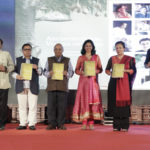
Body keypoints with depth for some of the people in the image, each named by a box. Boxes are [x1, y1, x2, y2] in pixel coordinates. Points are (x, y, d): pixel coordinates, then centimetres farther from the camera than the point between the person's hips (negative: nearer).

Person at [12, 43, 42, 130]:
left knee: (33, 106, -5)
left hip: (33, 87, 0)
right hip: (21, 87, 1)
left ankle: (32, 124, 0)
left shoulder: (36, 60, 14)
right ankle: (23, 124, 7)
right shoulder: (18, 60, 15)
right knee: (22, 106, 1)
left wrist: (37, 68, -10)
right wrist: (16, 76, -11)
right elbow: (13, 71, 10)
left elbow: (40, 72, 11)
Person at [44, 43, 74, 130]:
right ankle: (52, 124, 2)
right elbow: (45, 71, 11)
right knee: (51, 105, -3)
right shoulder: (49, 60, 16)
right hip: (51, 86, 1)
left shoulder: (67, 60, 14)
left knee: (62, 106, -3)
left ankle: (61, 124, 3)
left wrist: (66, 73, -12)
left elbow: (71, 72, 10)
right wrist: (49, 73, -11)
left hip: (63, 87, 0)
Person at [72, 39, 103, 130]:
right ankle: (84, 123, -4)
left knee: (93, 100, -5)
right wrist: (82, 72, -13)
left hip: (93, 81, 0)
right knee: (84, 100, -5)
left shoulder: (96, 57, 11)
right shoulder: (81, 58, 10)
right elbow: (76, 70, 7)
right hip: (83, 81, 0)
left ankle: (91, 123, -4)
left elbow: (100, 69, 8)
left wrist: (95, 71, -11)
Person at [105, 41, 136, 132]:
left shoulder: (129, 59, 5)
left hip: (124, 83, -2)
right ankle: (117, 125, 3)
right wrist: (110, 73, -9)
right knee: (115, 103, -2)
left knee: (124, 103, -7)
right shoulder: (112, 59, 12)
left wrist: (125, 70, -14)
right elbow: (107, 69, 12)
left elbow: (133, 70, 2)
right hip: (114, 83, 2)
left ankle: (125, 126, -3)